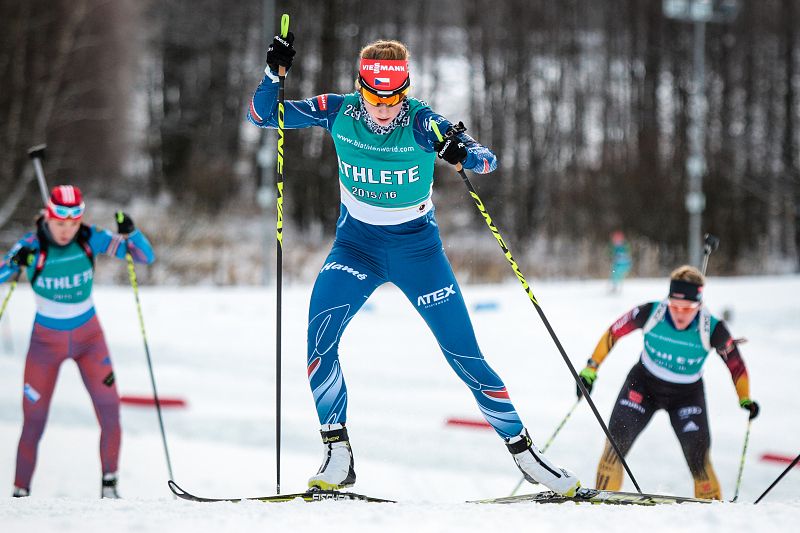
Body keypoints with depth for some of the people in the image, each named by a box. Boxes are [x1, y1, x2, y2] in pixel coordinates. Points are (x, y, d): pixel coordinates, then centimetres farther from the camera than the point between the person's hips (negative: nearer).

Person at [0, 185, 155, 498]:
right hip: (47, 340, -1)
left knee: (109, 410, -14)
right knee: (33, 422, -2)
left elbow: (146, 257, -12)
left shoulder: (91, 239, -13)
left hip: (88, 337, 1)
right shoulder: (32, 246, -17)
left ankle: (109, 484, -2)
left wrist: (130, 233, -31)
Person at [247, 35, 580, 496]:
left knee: (465, 354, -4)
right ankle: (338, 456, -10)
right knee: (319, 336, -21)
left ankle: (523, 449, 12)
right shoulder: (338, 112, -12)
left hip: (417, 246, -2)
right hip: (357, 243, 2)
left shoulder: (422, 122, -20)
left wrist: (464, 153, -50)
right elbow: (262, 114, -7)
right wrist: (275, 72, -26)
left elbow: (488, 160, -27)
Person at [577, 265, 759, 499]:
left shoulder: (712, 330, -25)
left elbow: (736, 364, -8)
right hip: (644, 384, 1)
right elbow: (613, 333, -9)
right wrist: (590, 369, -7)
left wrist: (746, 399, -13)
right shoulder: (650, 313, -25)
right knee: (617, 440, -15)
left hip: (687, 394, -1)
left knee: (698, 457, -12)